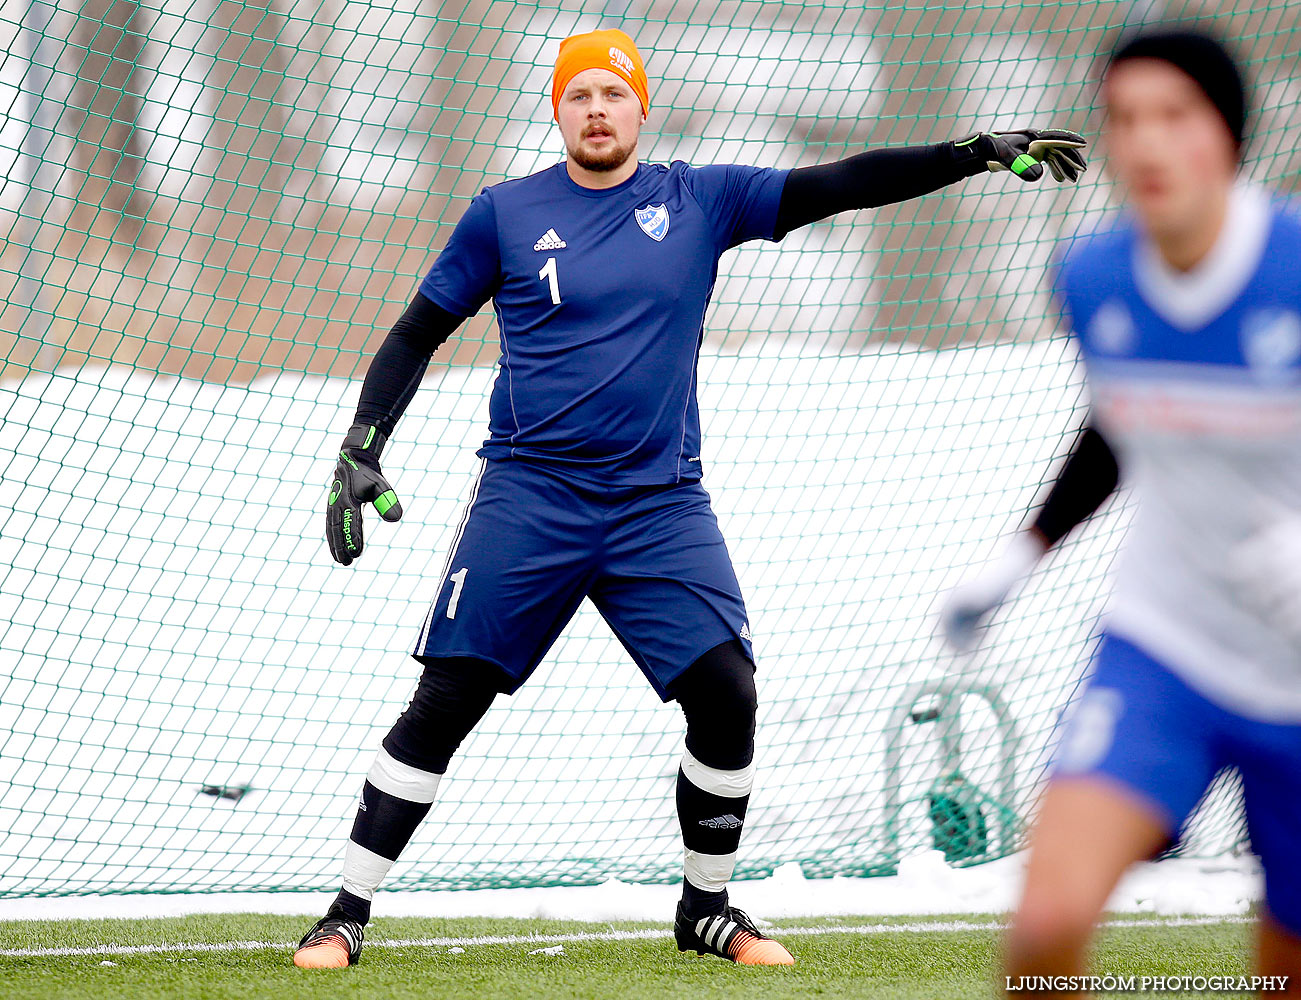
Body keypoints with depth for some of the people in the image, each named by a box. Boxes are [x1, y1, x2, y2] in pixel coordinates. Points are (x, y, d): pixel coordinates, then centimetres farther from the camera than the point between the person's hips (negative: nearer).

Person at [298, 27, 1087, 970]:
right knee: (443, 705, -6)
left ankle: (707, 908, 13)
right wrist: (361, 449, -1)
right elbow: (417, 333, 9)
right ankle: (347, 916, 1)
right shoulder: (505, 214, 4)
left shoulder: (701, 201, 6)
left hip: (661, 505, 2)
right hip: (528, 496, -1)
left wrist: (977, 153, -9)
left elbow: (838, 185, 0)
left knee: (727, 695, -8)